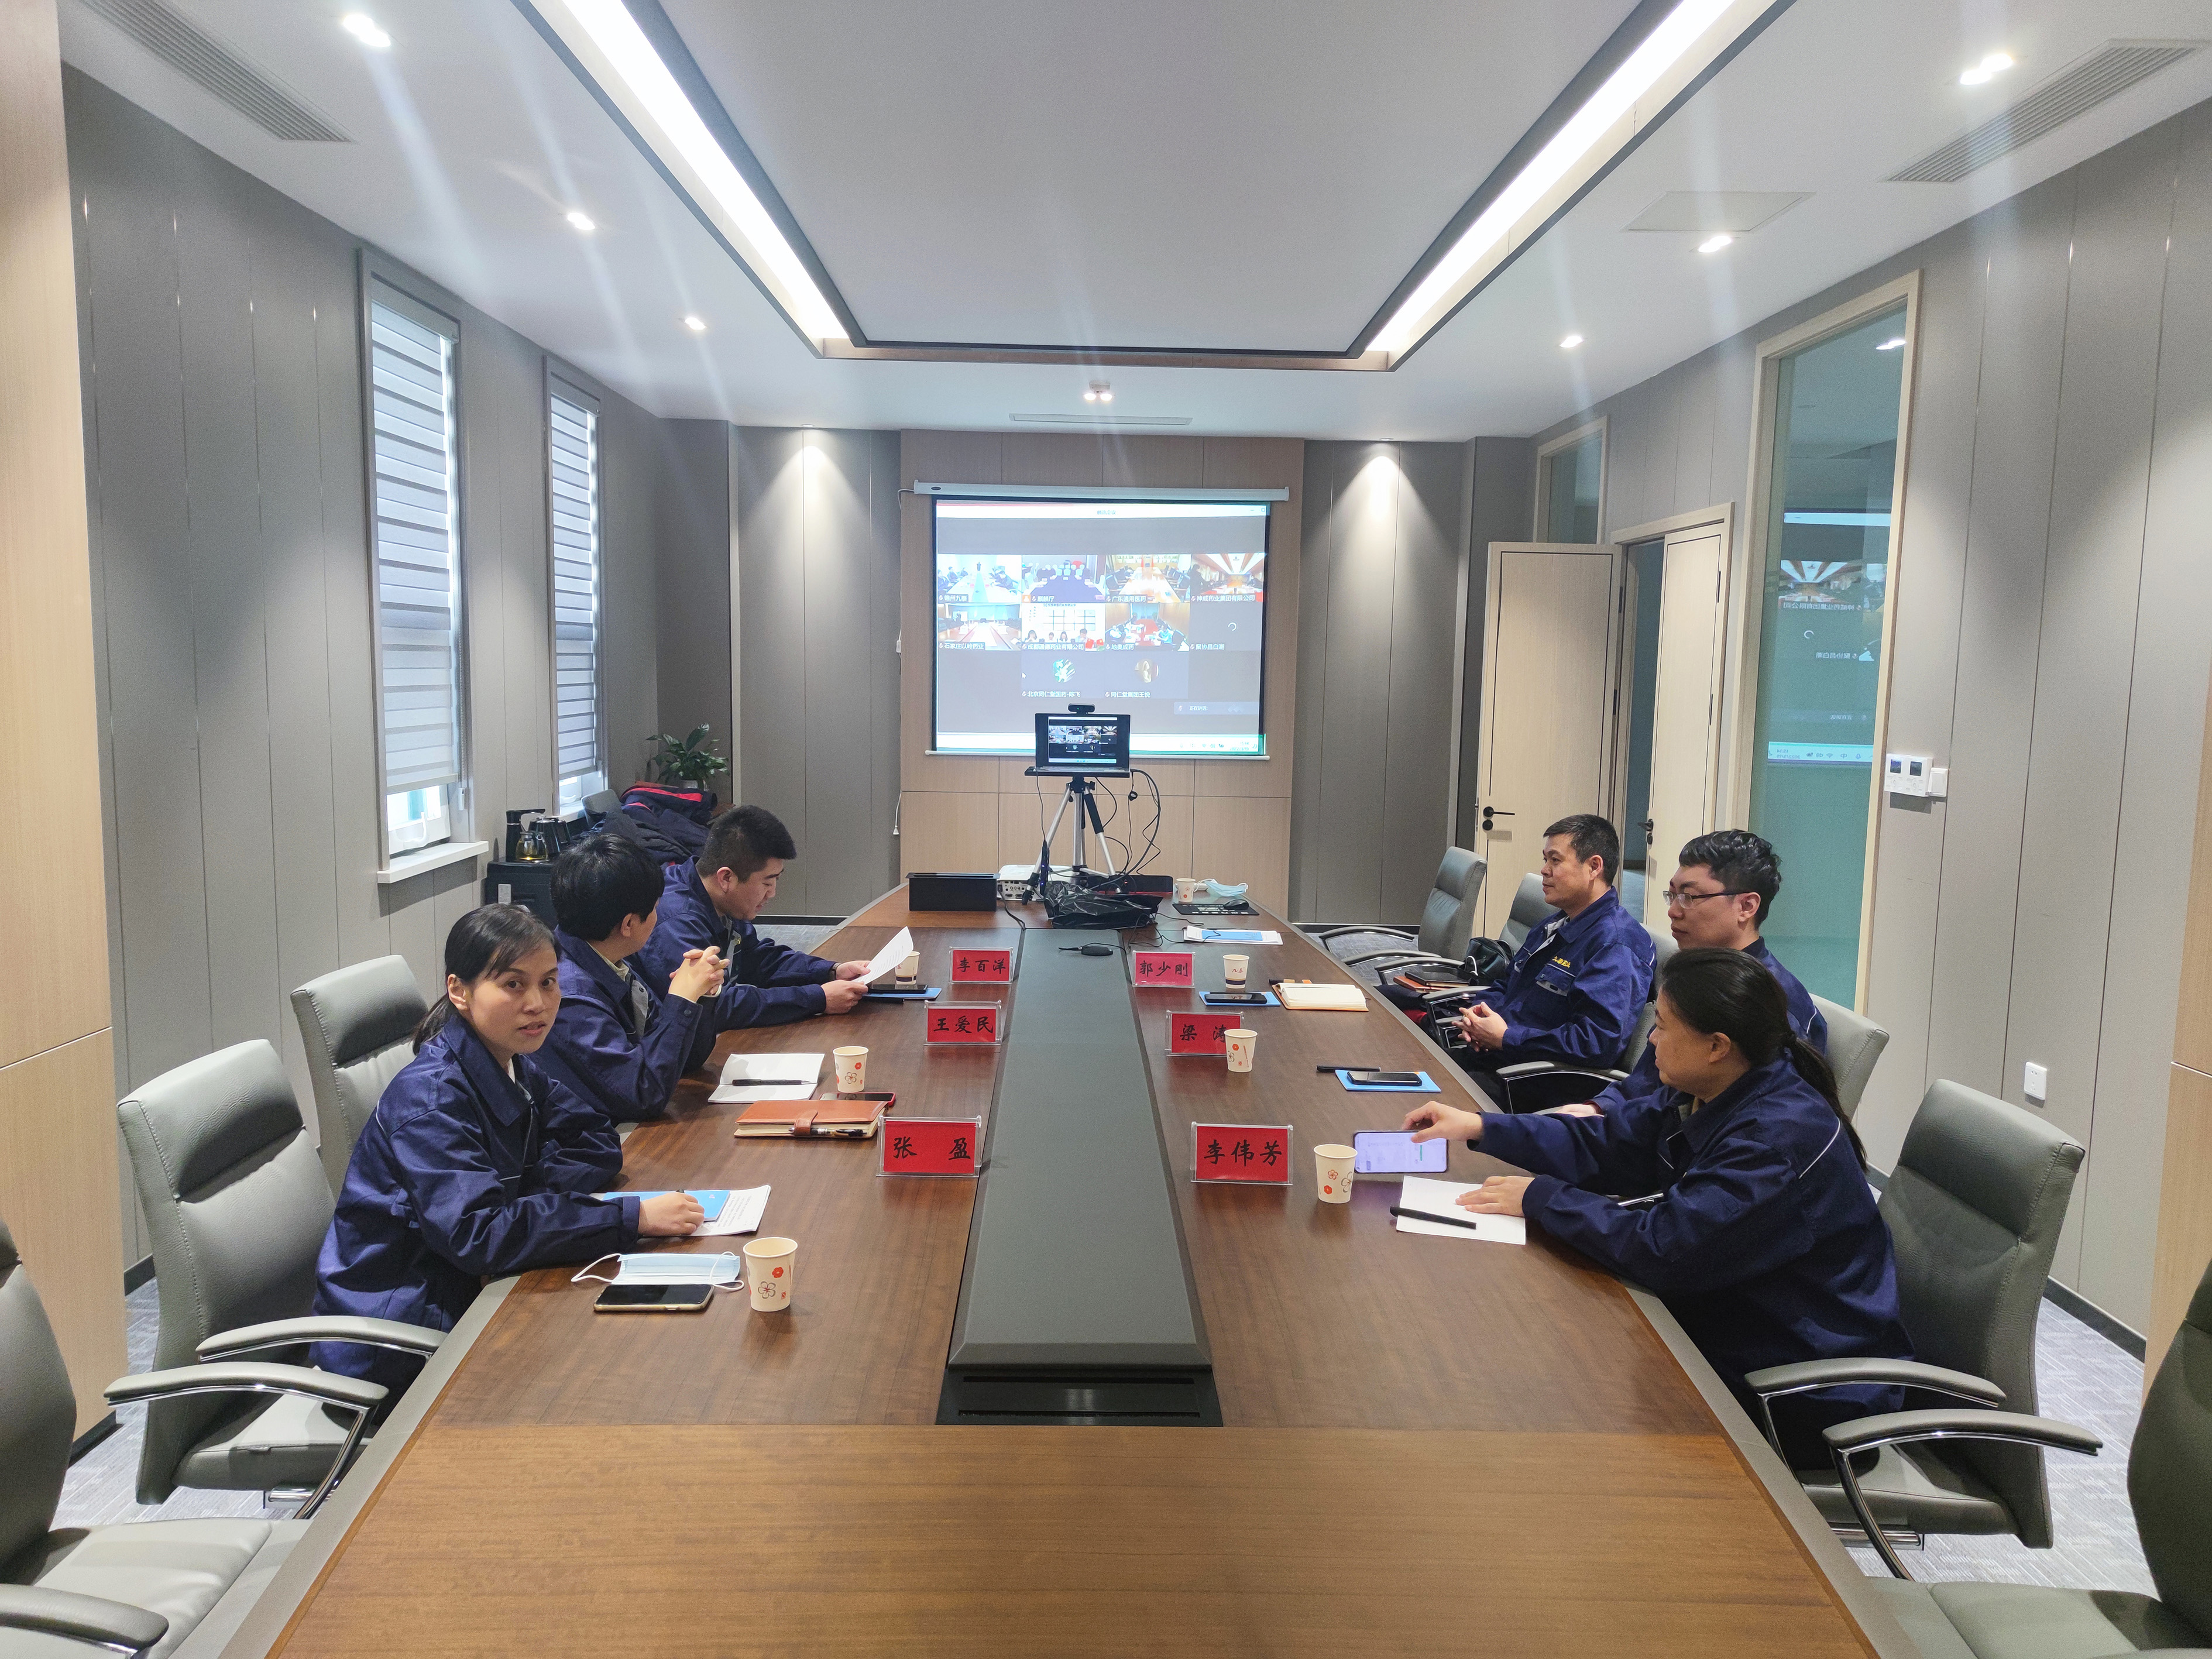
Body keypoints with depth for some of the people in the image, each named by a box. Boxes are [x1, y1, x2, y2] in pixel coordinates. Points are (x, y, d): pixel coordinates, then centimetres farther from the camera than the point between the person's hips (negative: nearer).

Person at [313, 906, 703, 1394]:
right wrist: (633, 1217, -34)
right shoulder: (432, 1096, -23)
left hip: (456, 1295, 7)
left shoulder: (514, 1066, 2)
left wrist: (523, 1190, -17)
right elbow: (476, 1233, -33)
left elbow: (600, 1149, 3)